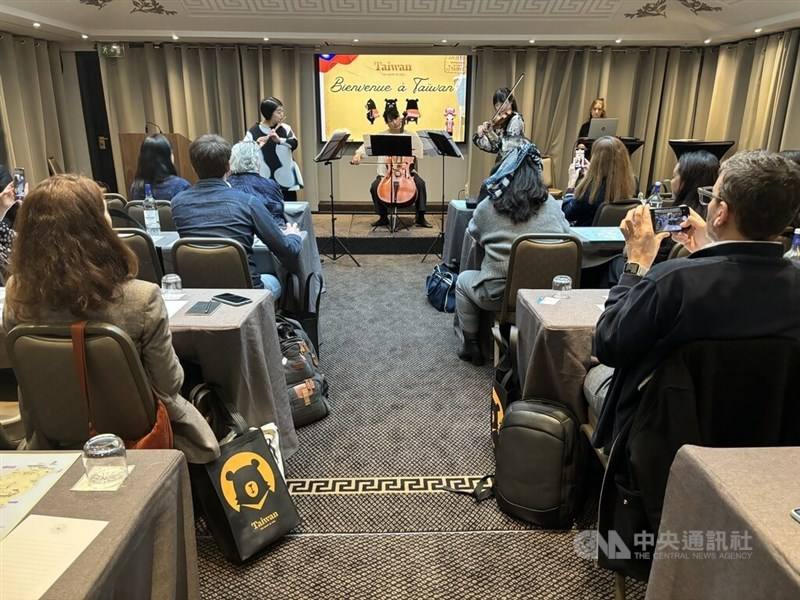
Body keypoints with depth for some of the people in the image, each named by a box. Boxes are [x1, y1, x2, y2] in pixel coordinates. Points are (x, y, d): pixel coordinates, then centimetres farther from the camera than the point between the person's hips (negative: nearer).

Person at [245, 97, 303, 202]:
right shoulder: (253, 132, -2)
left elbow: (294, 144, -12)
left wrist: (279, 140, -29)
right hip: (265, 183, -2)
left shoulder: (285, 128, 4)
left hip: (286, 181, 2)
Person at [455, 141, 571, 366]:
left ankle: (471, 346, 29)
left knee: (463, 280, 27)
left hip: (499, 295, -3)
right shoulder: (552, 205, 1)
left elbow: (471, 236, 11)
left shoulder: (488, 208, -7)